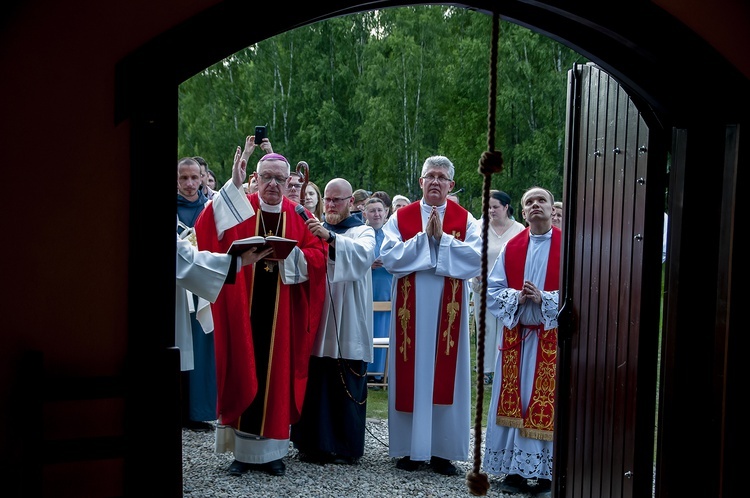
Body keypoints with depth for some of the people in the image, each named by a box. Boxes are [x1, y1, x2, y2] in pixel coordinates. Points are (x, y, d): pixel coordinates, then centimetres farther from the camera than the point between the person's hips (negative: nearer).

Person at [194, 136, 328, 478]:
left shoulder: (300, 217, 7)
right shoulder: (238, 208, 2)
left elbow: (318, 255, -2)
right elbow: (207, 229, -17)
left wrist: (285, 253, -19)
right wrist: (234, 185, -23)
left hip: (282, 314, 1)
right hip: (244, 310, -1)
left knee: (277, 375, 5)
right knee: (243, 372, 3)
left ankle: (272, 450, 16)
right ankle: (243, 451, 13)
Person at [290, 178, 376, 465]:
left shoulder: (363, 231, 6)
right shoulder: (314, 231, 15)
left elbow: (364, 254, -17)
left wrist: (331, 237, -30)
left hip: (348, 323, -2)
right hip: (316, 317, 3)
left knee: (347, 385, 0)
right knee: (314, 383, 3)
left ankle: (347, 446, 10)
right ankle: (314, 443, 14)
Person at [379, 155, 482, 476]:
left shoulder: (465, 220, 5)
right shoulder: (401, 217, 5)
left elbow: (477, 259, -9)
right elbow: (388, 257, -8)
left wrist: (442, 238, -14)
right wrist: (424, 237, -13)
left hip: (448, 308, 0)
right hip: (411, 308, 0)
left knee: (445, 374, 3)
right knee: (412, 373, 2)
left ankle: (442, 450, 11)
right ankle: (411, 448, 12)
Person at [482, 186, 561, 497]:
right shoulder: (511, 247, 8)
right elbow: (492, 290, 8)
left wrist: (544, 298, -19)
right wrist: (516, 297, -11)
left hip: (552, 337, -3)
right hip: (515, 336, 3)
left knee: (545, 403, -1)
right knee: (513, 401, 5)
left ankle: (543, 472, 9)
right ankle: (514, 469, 14)